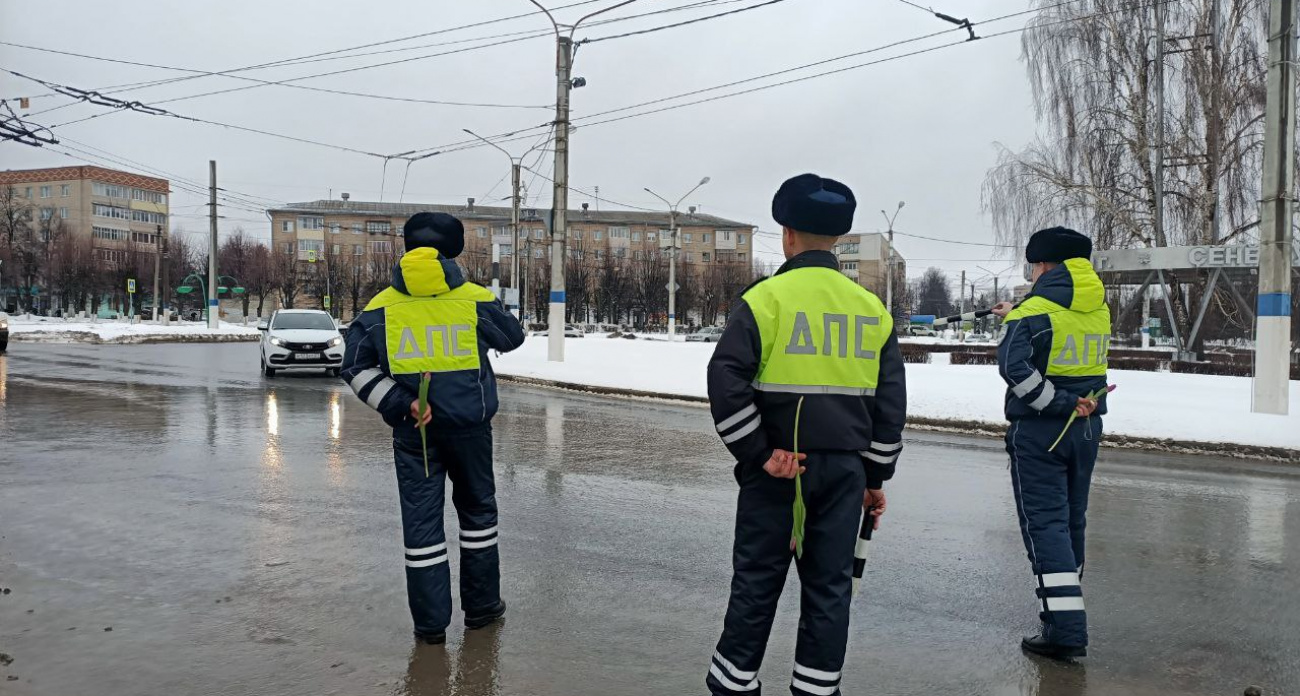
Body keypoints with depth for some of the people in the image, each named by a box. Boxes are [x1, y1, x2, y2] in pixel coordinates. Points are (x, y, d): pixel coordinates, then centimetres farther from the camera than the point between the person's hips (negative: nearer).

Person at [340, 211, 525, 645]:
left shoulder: (380, 309, -1)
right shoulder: (476, 300, -5)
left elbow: (357, 368, -5)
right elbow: (513, 338, 11)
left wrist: (401, 405, -9)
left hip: (413, 432, 0)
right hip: (469, 426, 0)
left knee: (421, 520, 7)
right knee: (477, 510, 18)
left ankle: (430, 621, 11)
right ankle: (480, 605, 27)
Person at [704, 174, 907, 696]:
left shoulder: (765, 298, -8)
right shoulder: (872, 309, 5)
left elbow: (726, 384, -17)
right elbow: (891, 402, 7)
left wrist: (759, 454, -10)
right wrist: (876, 476, 14)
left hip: (775, 468, -3)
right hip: (845, 469, 3)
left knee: (757, 580, 8)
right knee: (830, 583, 12)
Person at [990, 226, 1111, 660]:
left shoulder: (1035, 309, -14)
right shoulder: (1099, 308, 6)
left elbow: (1016, 367, -27)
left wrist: (1060, 404, -19)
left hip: (1040, 430, -7)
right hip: (1086, 428, 7)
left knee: (1045, 522, -5)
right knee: (1071, 519, 17)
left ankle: (1067, 629, -9)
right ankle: (1063, 609, 32)